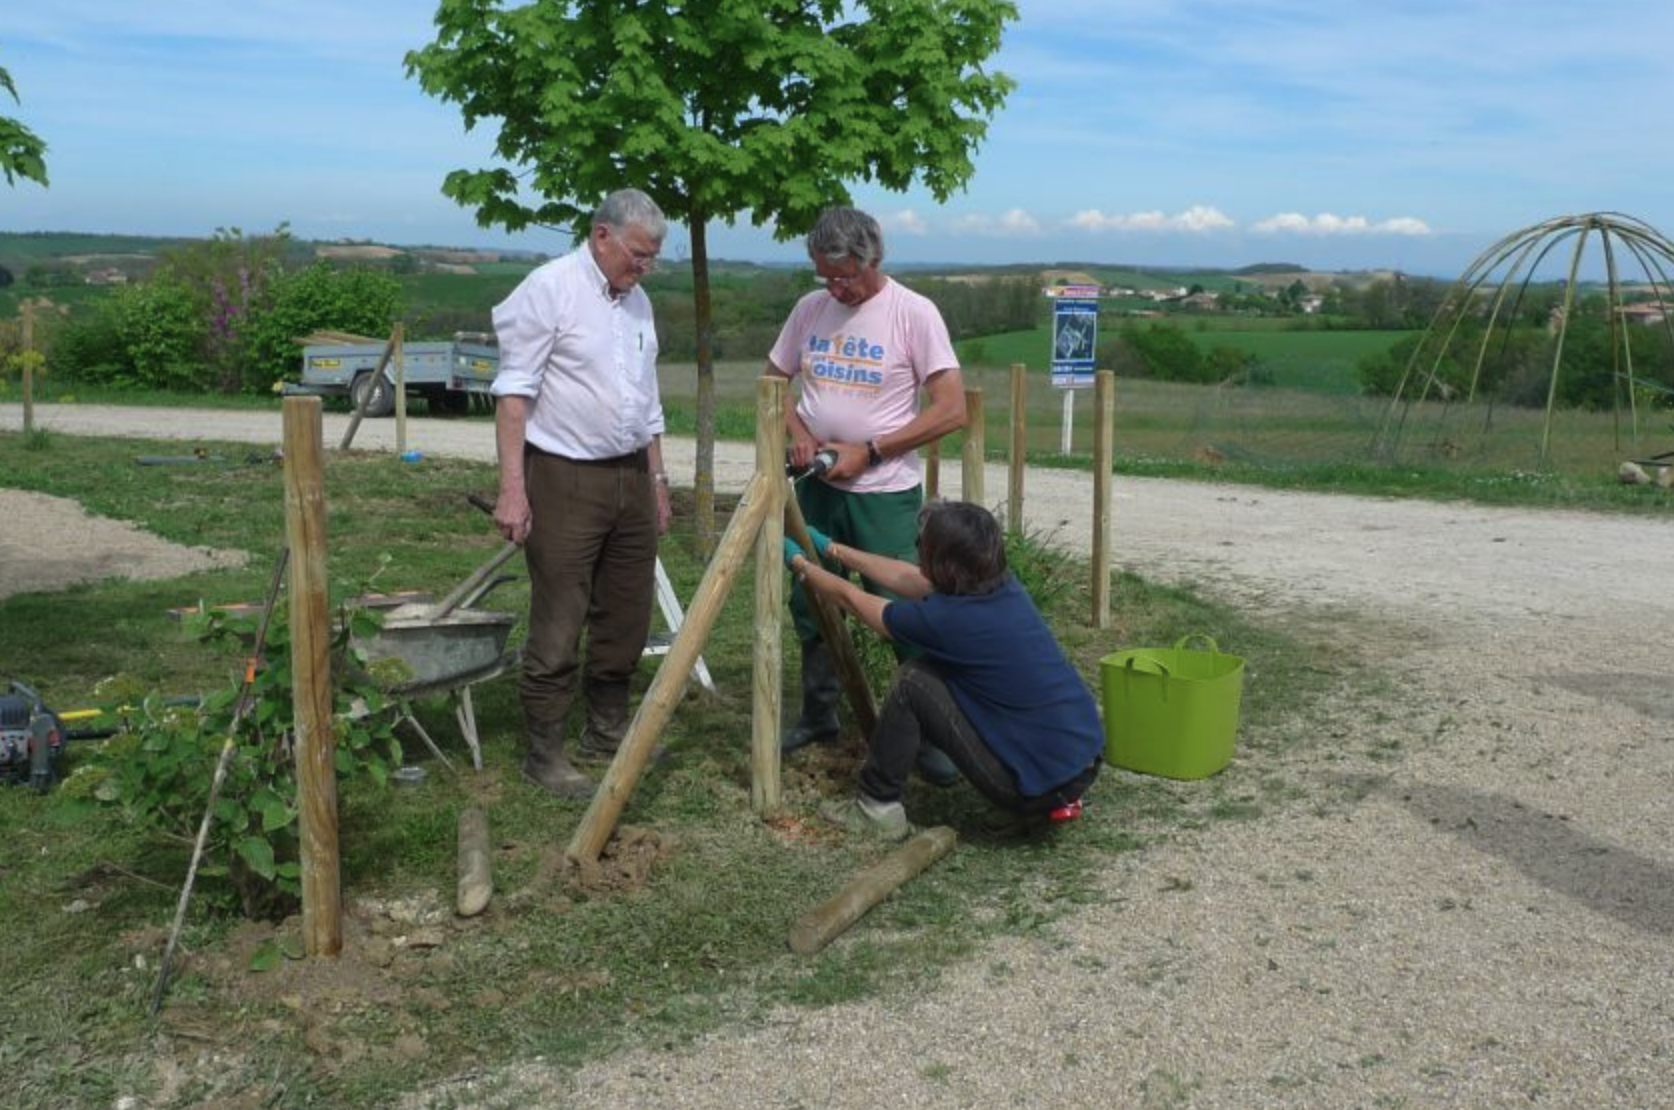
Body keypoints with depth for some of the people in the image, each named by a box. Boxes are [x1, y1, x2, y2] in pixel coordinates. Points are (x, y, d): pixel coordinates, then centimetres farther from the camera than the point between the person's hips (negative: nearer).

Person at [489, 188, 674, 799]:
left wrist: (657, 479, 21)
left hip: (630, 477, 8)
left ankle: (607, 729, 28)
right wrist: (513, 487, -18)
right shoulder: (549, 288, -9)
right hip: (565, 479, -7)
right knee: (558, 628, -3)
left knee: (626, 617, 13)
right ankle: (545, 754, 8)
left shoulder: (637, 300, 15)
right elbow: (514, 392, -13)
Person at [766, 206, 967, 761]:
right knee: (811, 604, 16)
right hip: (817, 488, 6)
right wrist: (797, 433, -6)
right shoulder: (810, 308, 3)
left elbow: (951, 410, -15)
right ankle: (818, 715, 33)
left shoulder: (913, 313, -12)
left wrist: (869, 451, -17)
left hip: (885, 493, -5)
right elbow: (774, 380, 14)